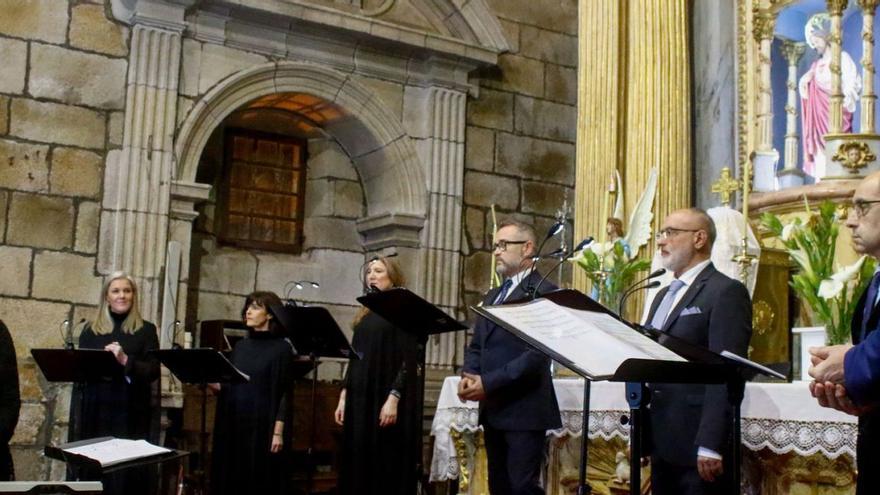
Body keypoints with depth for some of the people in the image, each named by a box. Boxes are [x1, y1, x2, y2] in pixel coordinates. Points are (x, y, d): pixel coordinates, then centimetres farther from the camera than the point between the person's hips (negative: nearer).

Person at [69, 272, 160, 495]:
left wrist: (126, 361, -20)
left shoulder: (146, 330, 4)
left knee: (127, 473, -4)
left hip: (131, 413, -2)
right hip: (95, 412, 2)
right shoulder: (91, 330, 12)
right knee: (92, 470, 0)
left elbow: (153, 371, -4)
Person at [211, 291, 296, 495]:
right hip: (234, 426, 6)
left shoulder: (281, 348, -5)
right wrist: (215, 384, -6)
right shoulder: (241, 346, 13)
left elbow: (285, 394, -9)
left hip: (263, 428, -6)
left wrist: (278, 432, -16)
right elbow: (230, 386, 15)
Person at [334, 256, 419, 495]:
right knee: (358, 465, 6)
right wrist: (343, 397, 10)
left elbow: (408, 361, -11)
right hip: (360, 400, 7)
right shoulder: (365, 316, 17)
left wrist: (393, 399, -20)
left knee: (387, 466, -4)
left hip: (386, 399, -7)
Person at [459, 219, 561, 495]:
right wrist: (469, 375, -3)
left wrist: (488, 383, -19)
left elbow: (539, 353, -17)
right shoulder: (492, 296, 21)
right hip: (493, 410, 8)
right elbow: (476, 346, 19)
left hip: (524, 409, -8)